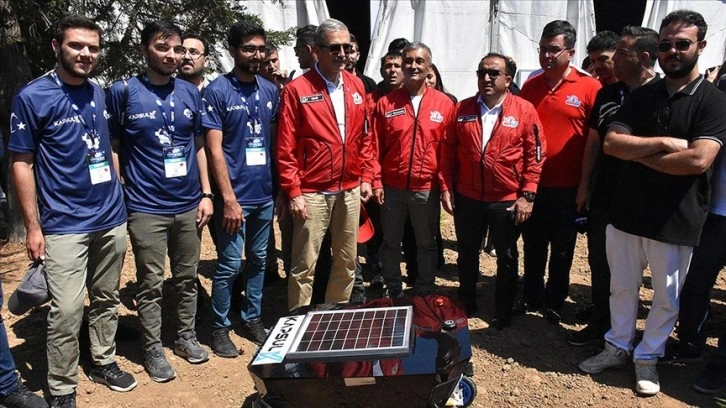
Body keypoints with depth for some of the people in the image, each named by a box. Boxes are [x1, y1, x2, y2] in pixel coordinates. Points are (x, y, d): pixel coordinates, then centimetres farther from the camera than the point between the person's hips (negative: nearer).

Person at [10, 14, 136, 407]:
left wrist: (117, 199, 14)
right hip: (64, 225, -5)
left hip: (112, 219, 5)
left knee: (106, 300, 16)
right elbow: (21, 164, -7)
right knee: (66, 312, -5)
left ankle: (104, 362, 34)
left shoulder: (99, 93, 8)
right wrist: (33, 227, -9)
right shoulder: (32, 97, -8)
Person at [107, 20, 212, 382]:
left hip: (188, 206, 4)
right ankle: (153, 349, 22)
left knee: (187, 278, 15)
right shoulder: (123, 92, -5)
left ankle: (186, 336, 32)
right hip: (146, 209, -3)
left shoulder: (190, 93, 6)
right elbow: (112, 148, -1)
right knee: (151, 284, 6)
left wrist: (205, 193, 6)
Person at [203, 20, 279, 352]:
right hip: (235, 196, -5)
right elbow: (215, 150, -12)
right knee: (230, 264, 3)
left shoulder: (270, 90, 7)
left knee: (258, 260, 15)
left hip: (265, 194, 5)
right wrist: (229, 199, -16)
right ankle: (220, 328, 19)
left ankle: (252, 319, 30)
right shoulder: (217, 91, -8)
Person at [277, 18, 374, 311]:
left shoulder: (356, 86, 8)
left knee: (347, 261, 15)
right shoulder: (297, 90, -8)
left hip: (350, 190, 5)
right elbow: (286, 148, -9)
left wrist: (366, 177, 9)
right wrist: (293, 192, -12)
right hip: (312, 193, -5)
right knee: (304, 265, 3)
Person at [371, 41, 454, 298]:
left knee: (426, 244, 13)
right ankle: (393, 292, 31)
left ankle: (425, 294, 30)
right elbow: (376, 147, 0)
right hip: (392, 187, 1)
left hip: (427, 188, 0)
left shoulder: (444, 104, -1)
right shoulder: (385, 103, 0)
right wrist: (376, 182, -5)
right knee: (391, 242, 13)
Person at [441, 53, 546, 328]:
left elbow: (536, 154, -6)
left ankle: (503, 310, 30)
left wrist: (527, 194, -10)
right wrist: (446, 187, 0)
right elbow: (448, 151, 4)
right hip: (466, 198, 2)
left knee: (507, 257, 12)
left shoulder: (524, 111, -6)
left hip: (508, 200, -2)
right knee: (467, 253, 16)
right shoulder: (462, 109, 2)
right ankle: (466, 302, 35)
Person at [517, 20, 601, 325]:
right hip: (532, 182, 4)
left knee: (562, 249, 11)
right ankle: (532, 296, 32)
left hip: (567, 185, -3)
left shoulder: (589, 87, -7)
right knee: (533, 245, 15)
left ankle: (555, 302, 28)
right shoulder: (530, 86, 5)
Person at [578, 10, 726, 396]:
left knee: (667, 298, 12)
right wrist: (663, 143, -16)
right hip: (627, 212, 4)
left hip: (676, 220, -3)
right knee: (622, 288, 16)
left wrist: (638, 153, -11)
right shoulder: (641, 95, 6)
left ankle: (647, 356, 30)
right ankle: (618, 345, 33)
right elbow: (611, 143, -6)